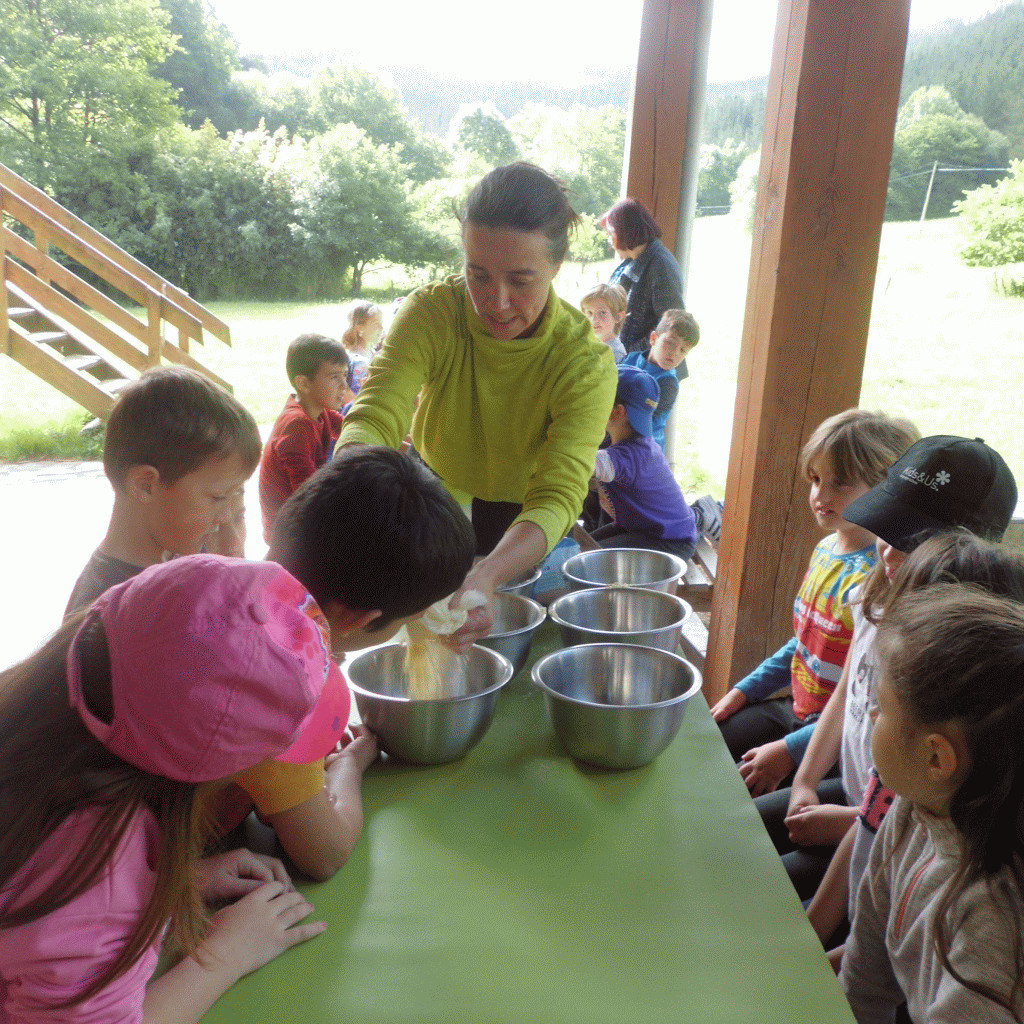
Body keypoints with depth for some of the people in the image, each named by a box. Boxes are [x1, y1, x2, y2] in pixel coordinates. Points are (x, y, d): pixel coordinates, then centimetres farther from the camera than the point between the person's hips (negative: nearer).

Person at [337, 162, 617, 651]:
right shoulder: (431, 313, -26)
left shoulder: (586, 362, -29)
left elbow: (558, 495, -40)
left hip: (524, 532, 0)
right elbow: (374, 417, -37)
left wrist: (486, 576, -61)